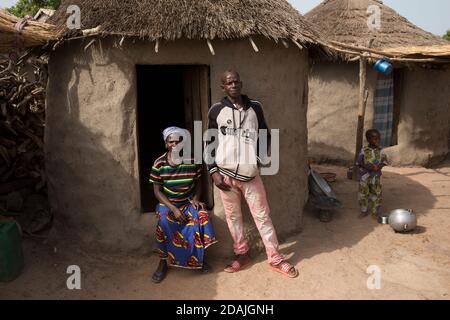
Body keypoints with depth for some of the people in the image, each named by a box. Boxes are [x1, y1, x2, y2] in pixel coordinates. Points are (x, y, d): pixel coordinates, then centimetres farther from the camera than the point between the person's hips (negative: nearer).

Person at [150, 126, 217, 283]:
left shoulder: (193, 160, -7)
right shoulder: (159, 163, -11)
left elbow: (198, 182, 5)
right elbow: (157, 190, -9)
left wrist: (195, 199, -14)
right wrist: (173, 209, -20)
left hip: (188, 200, 2)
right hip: (167, 202, -1)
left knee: (202, 215, -27)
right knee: (164, 222, -32)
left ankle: (199, 257, -7)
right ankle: (163, 263, -12)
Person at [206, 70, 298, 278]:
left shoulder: (255, 107, 3)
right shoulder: (216, 111, 0)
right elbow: (209, 143, 4)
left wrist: (258, 159, 0)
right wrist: (213, 171, -4)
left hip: (250, 174, 0)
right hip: (226, 174, 0)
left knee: (262, 215, 4)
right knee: (233, 216, 11)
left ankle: (275, 259, 15)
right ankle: (242, 255, 27)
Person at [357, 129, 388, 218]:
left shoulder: (380, 151, -1)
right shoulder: (364, 150, -5)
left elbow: (384, 161, 4)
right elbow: (359, 162, -3)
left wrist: (379, 166, -16)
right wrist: (366, 167, -19)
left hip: (376, 176, 1)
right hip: (365, 176, -1)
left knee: (376, 194, 5)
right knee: (363, 193, 7)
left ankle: (375, 211, 20)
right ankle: (364, 211, 23)